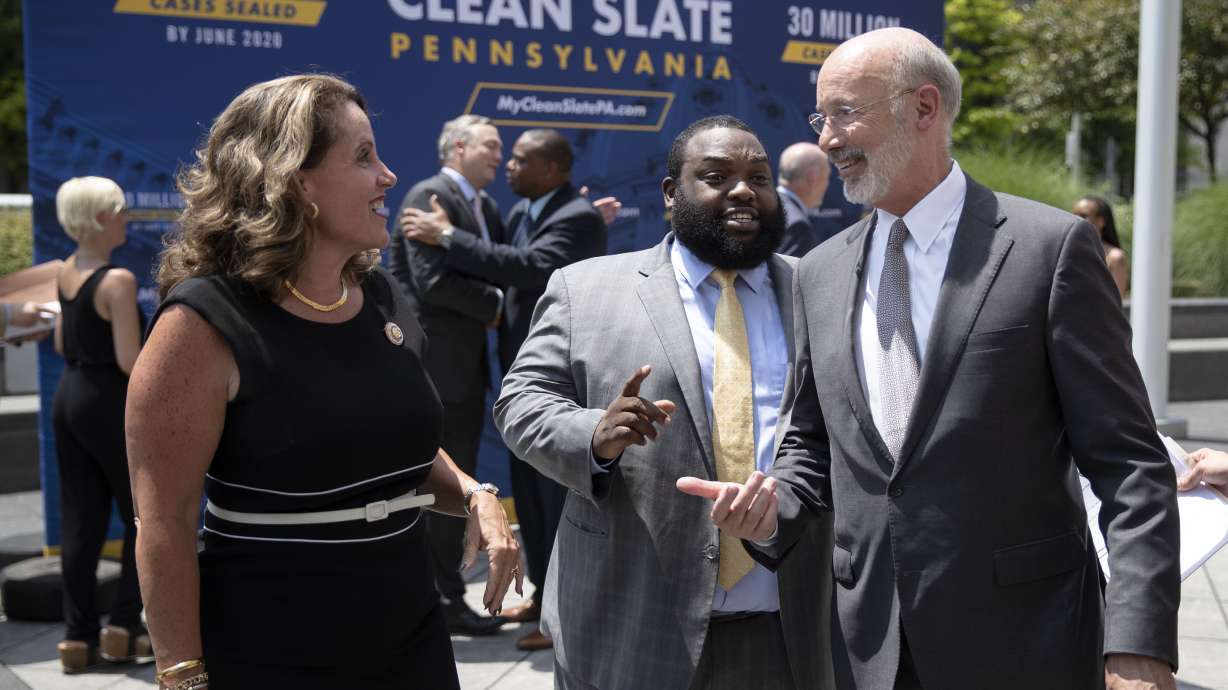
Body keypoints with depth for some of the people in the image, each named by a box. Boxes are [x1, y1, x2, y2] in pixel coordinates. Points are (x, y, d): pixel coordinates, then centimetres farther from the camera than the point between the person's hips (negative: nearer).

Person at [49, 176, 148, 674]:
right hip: (109, 404, -8)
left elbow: (62, 344, 15)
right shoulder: (118, 280, -18)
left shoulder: (66, 273, 7)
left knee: (80, 520, 10)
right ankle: (123, 627, 9)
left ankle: (79, 637, 15)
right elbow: (130, 361, -21)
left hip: (68, 397, 8)